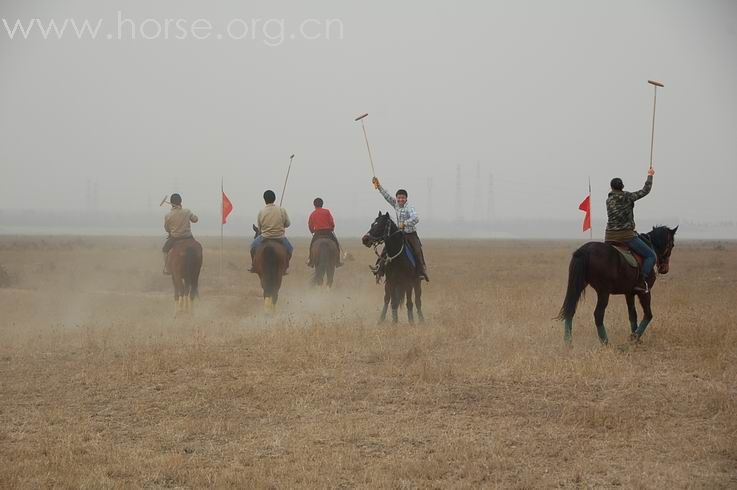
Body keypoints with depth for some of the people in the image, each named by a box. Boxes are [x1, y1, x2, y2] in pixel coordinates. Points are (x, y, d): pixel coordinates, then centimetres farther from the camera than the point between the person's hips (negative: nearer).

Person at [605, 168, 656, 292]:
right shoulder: (628, 197, -5)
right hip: (626, 235, -5)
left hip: (610, 237, 5)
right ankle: (641, 282, -14)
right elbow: (645, 190, 4)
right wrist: (650, 176, 18)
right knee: (651, 256, 2)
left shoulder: (609, 200, 10)